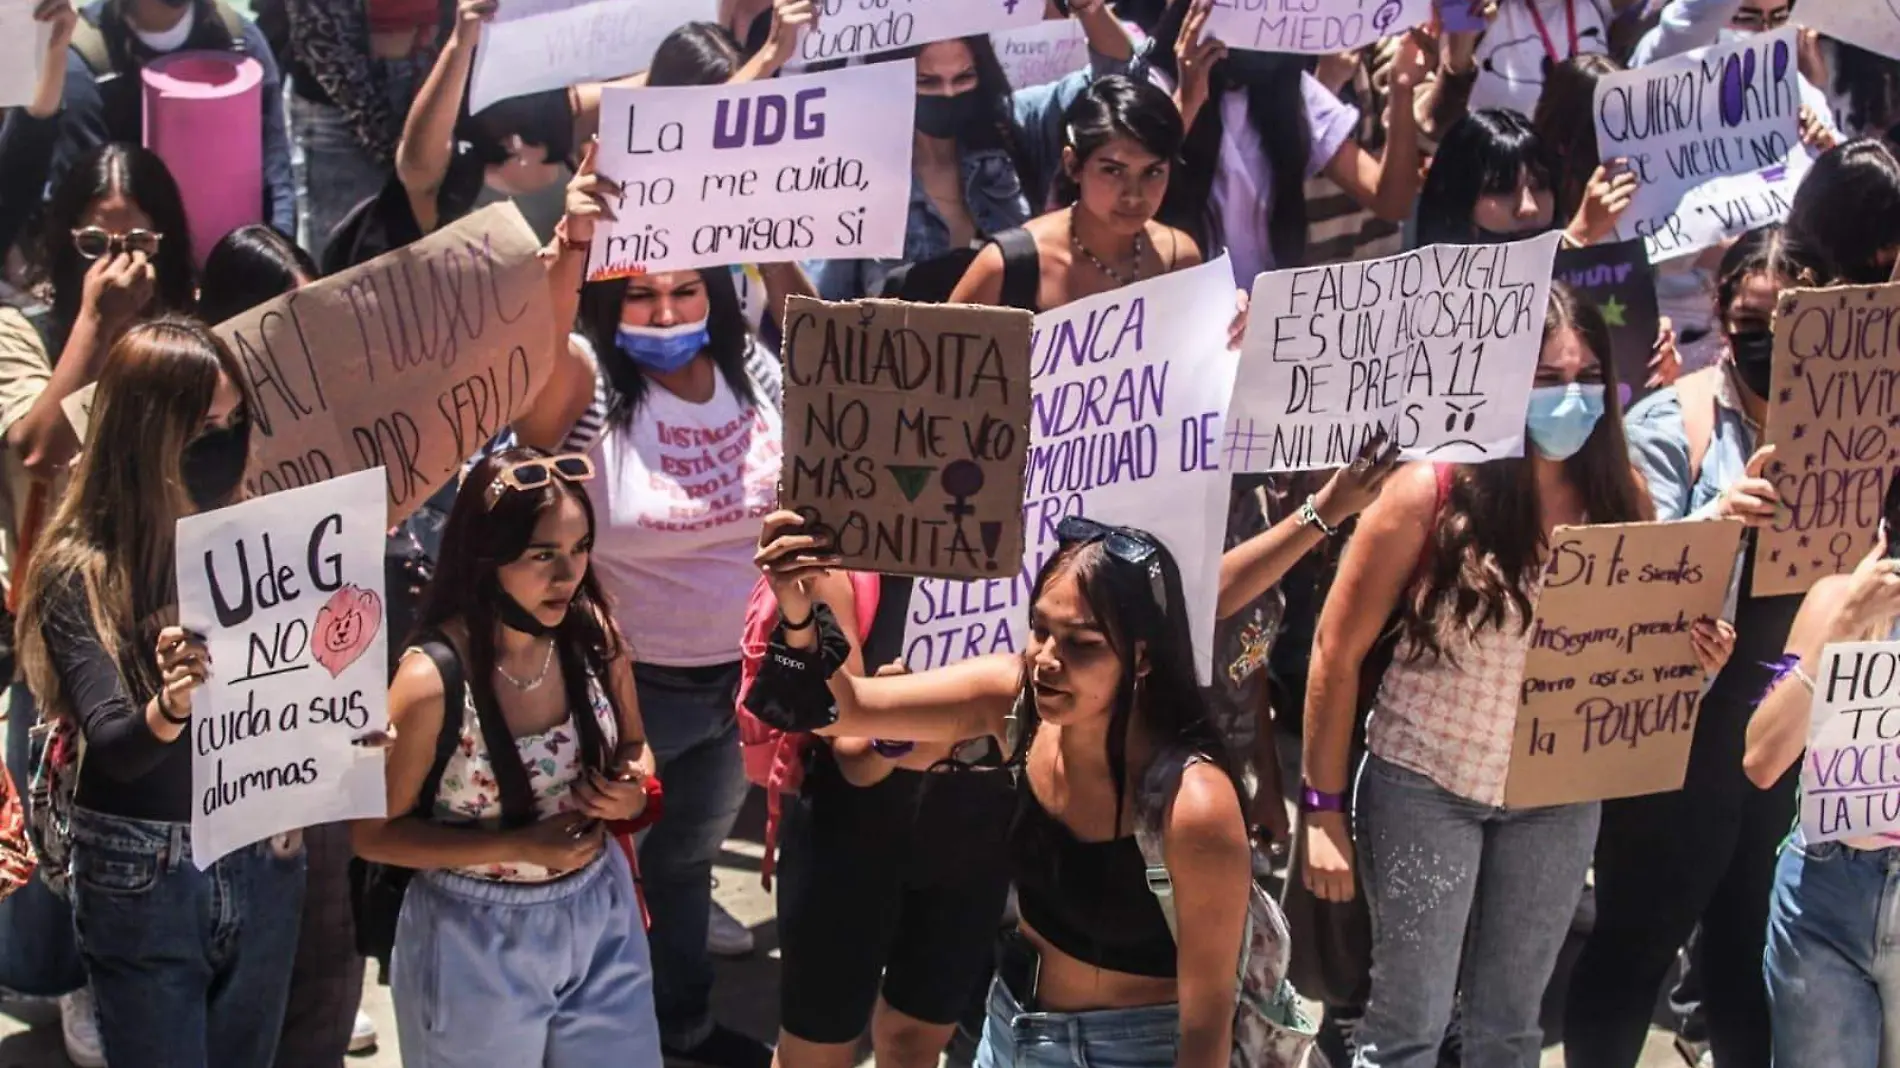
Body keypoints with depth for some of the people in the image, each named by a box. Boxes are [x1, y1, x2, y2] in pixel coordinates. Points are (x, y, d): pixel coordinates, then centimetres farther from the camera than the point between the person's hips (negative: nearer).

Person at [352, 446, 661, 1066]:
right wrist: (518, 846, -22)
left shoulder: (595, 636, -8)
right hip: (477, 943, -4)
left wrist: (631, 794, -14)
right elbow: (375, 834, -13)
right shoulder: (433, 681, -22)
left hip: (597, 918, 4)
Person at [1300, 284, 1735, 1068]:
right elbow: (1337, 652, -12)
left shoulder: (1618, 496, -5)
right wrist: (1323, 808, -12)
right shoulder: (1431, 492, -17)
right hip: (1426, 788, -4)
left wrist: (1691, 656, -15)